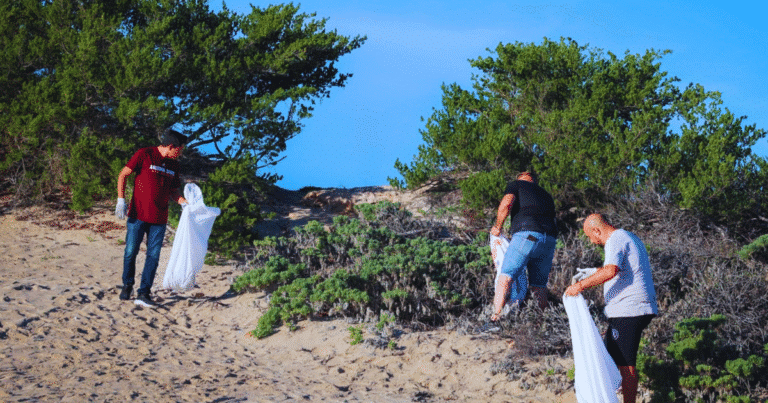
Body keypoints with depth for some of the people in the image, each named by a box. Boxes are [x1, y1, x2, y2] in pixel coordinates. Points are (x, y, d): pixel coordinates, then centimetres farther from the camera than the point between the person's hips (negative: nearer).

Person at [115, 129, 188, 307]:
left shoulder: (173, 165, 13)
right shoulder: (144, 155, -5)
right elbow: (123, 175, -3)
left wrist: (185, 203, 2)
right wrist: (121, 200, -11)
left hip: (159, 219, 4)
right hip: (138, 214, -4)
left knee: (153, 256, -2)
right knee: (131, 252, 1)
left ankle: (143, 293, 1)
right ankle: (127, 286, 23)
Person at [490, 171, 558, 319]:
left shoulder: (516, 185, 17)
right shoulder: (546, 195, 34)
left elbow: (506, 203, -5)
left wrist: (497, 226, 8)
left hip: (527, 234, -6)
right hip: (549, 240, 6)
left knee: (505, 278, -10)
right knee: (539, 285, 13)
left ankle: (495, 318, -23)